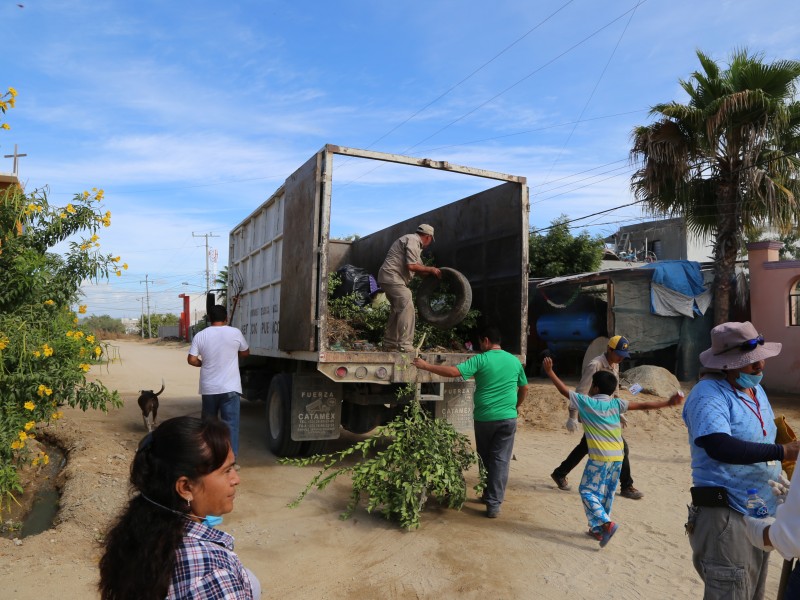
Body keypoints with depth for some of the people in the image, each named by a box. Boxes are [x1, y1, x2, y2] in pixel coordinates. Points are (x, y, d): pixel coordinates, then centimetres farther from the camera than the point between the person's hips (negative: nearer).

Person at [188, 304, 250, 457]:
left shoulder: (200, 336, 0)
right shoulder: (235, 333, -4)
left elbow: (191, 360, -2)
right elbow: (246, 353, 11)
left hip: (208, 388, 3)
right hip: (229, 388, -3)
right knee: (230, 425, -1)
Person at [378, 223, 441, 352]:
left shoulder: (414, 241, 22)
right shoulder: (413, 240, -11)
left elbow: (418, 267, 21)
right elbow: (411, 266, -21)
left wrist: (432, 273, 13)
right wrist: (430, 269, -9)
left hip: (389, 279, 11)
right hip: (392, 277, -11)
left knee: (398, 310, 17)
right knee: (407, 308, -15)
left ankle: (389, 343, 22)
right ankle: (405, 345, -16)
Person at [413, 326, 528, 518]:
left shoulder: (481, 359, -8)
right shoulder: (515, 361, 5)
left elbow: (453, 371, -19)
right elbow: (524, 389, 15)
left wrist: (426, 366, -12)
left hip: (484, 417, -2)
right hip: (507, 418, 2)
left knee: (485, 459, 17)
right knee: (500, 460, 3)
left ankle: (489, 495, 31)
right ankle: (494, 504, -1)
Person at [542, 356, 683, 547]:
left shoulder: (586, 402, -6)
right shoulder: (616, 404, 5)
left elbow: (564, 390, -2)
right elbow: (642, 406, 4)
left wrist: (549, 371, 5)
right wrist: (668, 403, 9)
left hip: (599, 457, -6)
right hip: (617, 457, 6)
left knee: (587, 491, 4)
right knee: (606, 493, 16)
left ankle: (606, 524, -11)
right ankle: (598, 529, 23)